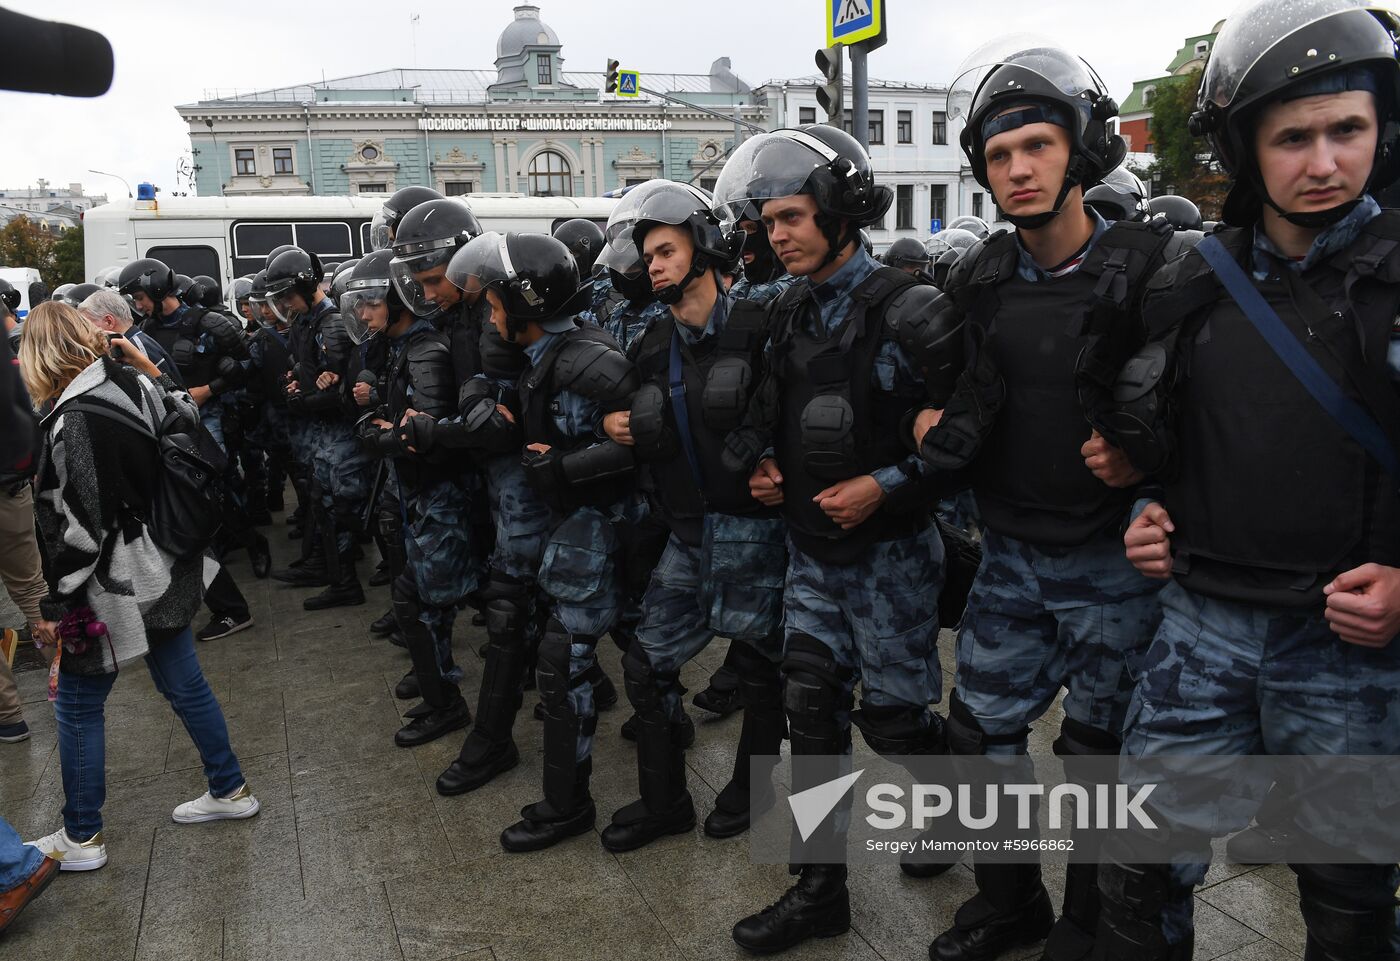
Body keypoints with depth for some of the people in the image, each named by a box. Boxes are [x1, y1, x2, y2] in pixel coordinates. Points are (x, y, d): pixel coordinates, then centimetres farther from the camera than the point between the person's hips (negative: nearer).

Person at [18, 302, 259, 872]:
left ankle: (81, 837, 23)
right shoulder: (134, 384, -2)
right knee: (183, 684, 19)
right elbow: (188, 414, 17)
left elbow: (80, 526, -21)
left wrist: (55, 606, -12)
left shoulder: (72, 420, -22)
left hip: (114, 587, -8)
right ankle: (228, 790, 32)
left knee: (77, 707, 9)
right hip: (162, 573, 8)